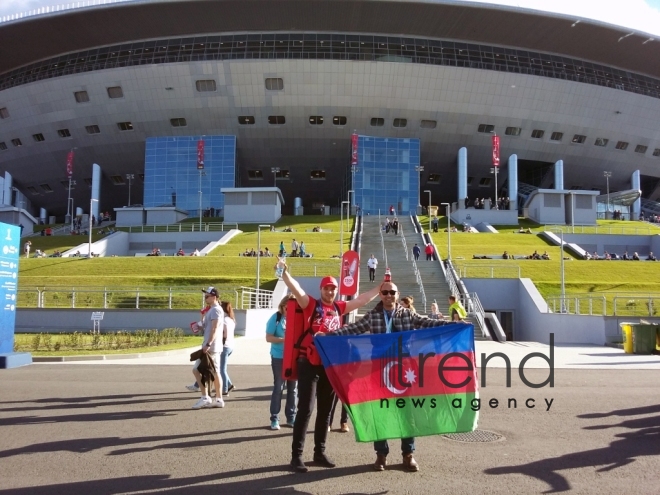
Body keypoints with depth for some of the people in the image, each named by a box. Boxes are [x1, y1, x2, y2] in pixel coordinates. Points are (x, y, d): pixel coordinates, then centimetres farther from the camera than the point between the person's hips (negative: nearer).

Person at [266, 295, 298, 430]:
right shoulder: (276, 318, -6)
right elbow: (268, 338, -9)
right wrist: (284, 340, -23)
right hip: (279, 357, -4)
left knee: (293, 388, 9)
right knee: (278, 388, 0)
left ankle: (291, 417, 19)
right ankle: (274, 418, 8)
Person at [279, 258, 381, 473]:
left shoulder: (339, 308, 8)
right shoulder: (311, 304, -4)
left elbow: (363, 299, 16)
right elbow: (295, 288, -19)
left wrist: (380, 287, 16)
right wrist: (284, 272, -34)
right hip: (310, 364, -5)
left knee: (325, 410, 12)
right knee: (305, 409, -5)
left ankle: (320, 452, 24)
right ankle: (296, 455, 2)